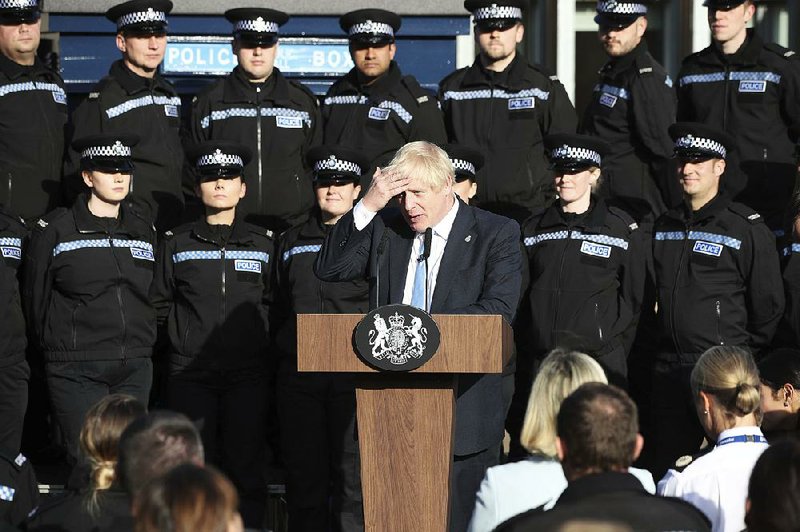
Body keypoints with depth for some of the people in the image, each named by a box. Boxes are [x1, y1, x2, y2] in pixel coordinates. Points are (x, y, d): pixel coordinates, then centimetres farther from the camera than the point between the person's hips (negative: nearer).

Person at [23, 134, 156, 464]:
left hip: (135, 370, 4)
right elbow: (36, 300, 5)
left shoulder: (142, 230, 13)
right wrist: (56, 348, 9)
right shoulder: (55, 230, -1)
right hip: (77, 371, -4)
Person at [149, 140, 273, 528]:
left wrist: (261, 340, 2)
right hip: (190, 372, 0)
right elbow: (159, 304, 11)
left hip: (247, 371, 0)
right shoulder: (177, 243, 8)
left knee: (246, 467, -2)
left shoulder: (263, 243, 10)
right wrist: (183, 333, 2)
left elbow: (274, 304, 12)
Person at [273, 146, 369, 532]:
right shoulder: (293, 242, 17)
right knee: (304, 476, 4)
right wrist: (283, 346, 14)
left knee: (352, 476, -6)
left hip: (355, 370, -3)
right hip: (299, 372, 3)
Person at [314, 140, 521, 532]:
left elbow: (498, 312, -12)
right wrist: (367, 206, -9)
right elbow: (328, 269, 1)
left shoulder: (496, 234, 0)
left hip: (462, 411, -3)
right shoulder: (386, 228, 11)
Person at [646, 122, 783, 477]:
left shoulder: (747, 228, -5)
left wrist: (744, 352, 4)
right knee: (664, 471, 7)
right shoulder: (664, 226, 13)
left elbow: (769, 303, -2)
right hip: (667, 368, 5)